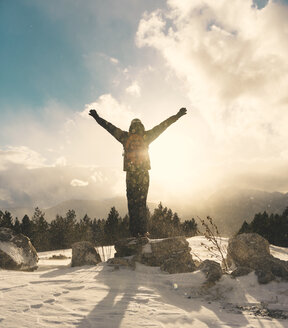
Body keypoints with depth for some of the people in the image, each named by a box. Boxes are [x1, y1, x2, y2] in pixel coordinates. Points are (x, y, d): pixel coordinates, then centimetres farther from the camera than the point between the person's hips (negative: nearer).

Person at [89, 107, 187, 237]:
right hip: (143, 173, 0)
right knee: (142, 202, 4)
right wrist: (178, 115, 13)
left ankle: (134, 232, 4)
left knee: (132, 202, 4)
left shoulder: (125, 137, 4)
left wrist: (97, 117, 22)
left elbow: (109, 127, 10)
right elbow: (163, 126, 7)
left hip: (130, 174, 1)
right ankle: (142, 231, 2)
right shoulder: (146, 136, 3)